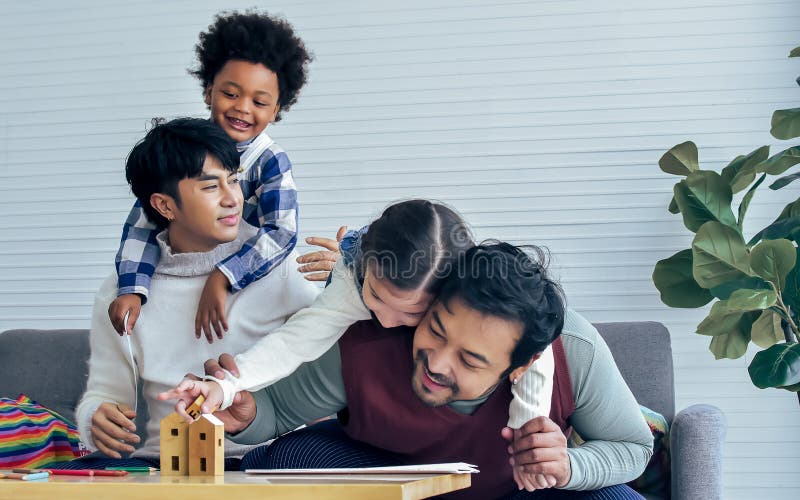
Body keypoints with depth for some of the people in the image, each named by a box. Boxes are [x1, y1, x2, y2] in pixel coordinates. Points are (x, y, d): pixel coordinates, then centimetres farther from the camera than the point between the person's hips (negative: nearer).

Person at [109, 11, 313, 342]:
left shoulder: (271, 162, -13)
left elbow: (282, 232, -26)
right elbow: (145, 218, -13)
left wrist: (222, 278, -39)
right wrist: (132, 289, -27)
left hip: (248, 286, -1)